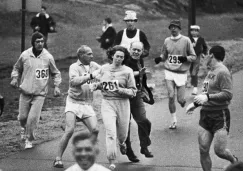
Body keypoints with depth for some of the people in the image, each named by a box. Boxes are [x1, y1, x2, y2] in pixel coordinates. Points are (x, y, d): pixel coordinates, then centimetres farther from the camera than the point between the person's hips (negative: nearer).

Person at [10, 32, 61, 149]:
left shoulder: (48, 57, -5)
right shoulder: (25, 55, -2)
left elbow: (55, 73, 9)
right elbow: (17, 68, 16)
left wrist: (56, 86, -2)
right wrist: (14, 78, 0)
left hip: (40, 93, -1)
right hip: (25, 91, 2)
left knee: (33, 118, -10)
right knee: (22, 116, 8)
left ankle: (29, 139, 11)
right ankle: (24, 128, 43)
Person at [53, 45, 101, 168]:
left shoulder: (94, 66, 10)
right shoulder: (74, 67, -6)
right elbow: (73, 81, -24)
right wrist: (90, 76, -30)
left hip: (87, 104, 5)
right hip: (73, 102, -5)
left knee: (95, 130, -8)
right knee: (70, 130, -16)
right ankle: (58, 159, -9)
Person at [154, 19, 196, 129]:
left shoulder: (186, 40, -3)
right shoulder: (167, 41, 7)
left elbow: (194, 57, 0)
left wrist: (185, 58, -20)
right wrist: (159, 58, -3)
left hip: (181, 73, -2)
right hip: (169, 72, 2)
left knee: (180, 100, -4)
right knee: (171, 97, -8)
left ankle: (183, 101, 35)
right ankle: (173, 121, 5)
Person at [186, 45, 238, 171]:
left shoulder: (223, 72, -12)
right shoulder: (211, 72, 17)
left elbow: (228, 94, -20)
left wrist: (207, 97, -27)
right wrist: (195, 104, 21)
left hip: (220, 115, -8)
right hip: (205, 114, 8)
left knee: (219, 150, -10)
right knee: (203, 150, -1)